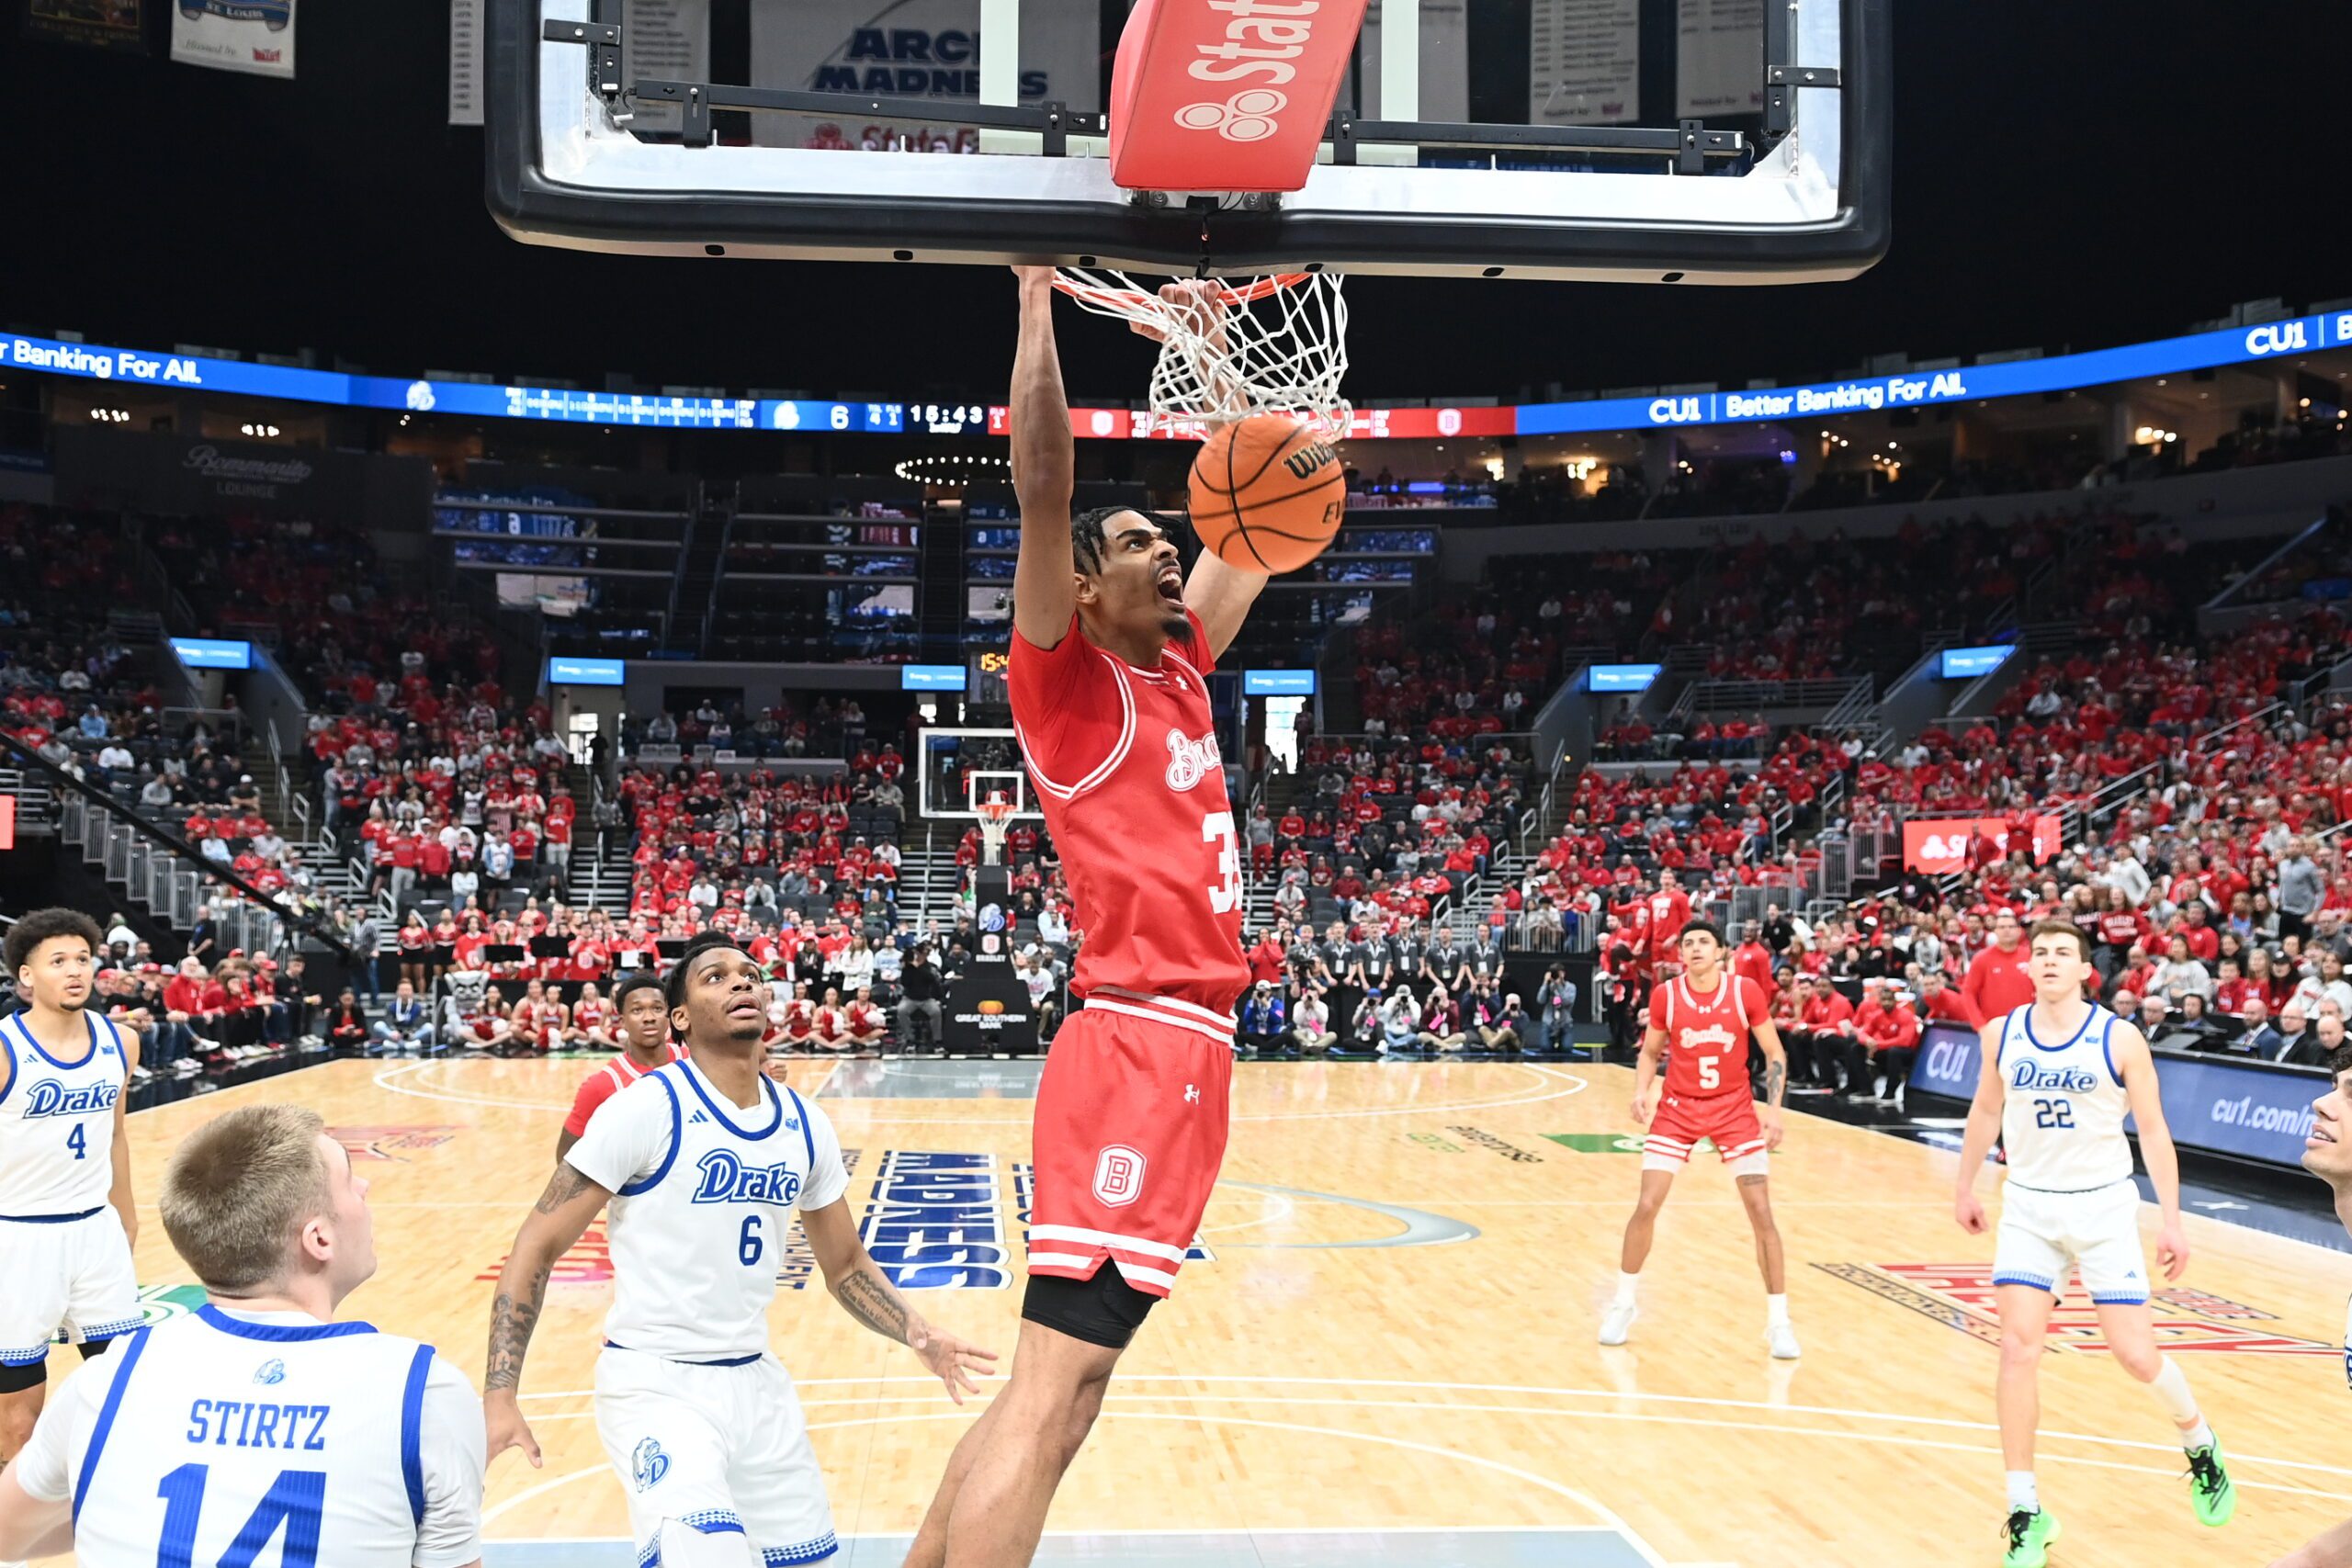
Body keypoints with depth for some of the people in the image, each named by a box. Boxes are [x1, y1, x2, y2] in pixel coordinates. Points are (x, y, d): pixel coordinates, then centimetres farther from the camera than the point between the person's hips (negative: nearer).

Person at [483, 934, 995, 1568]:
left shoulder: (806, 1125, 4)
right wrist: (500, 1395, -20)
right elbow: (538, 1245, -11)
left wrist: (919, 1336, -4)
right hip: (655, 1383, -6)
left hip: (756, 1379, 7)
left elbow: (845, 1265, 15)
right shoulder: (648, 1108, -13)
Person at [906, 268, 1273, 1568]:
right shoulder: (1071, 683, -3)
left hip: (1182, 1045, 9)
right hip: (1139, 1045, -9)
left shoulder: (1177, 669, 18)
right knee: (1056, 1382, -14)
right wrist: (1037, 303, -13)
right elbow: (1042, 492, -15)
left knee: (1058, 1385, 10)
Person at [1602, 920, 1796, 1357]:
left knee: (1761, 1212, -6)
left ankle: (1778, 1321, 6)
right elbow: (1650, 1052, 7)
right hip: (1678, 1108, 1)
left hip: (1735, 1109, -1)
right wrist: (1641, 1092, -11)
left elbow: (1775, 1054, -4)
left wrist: (1774, 1109, -14)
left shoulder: (1746, 992, -12)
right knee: (1646, 1206, -5)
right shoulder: (1665, 996, -8)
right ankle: (1624, 1303, 16)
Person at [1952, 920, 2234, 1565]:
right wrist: (1965, 1189, 20)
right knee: (2018, 1348, -9)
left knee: (2136, 1353, 0)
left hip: (2103, 1206, -2)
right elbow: (1985, 1114, 14)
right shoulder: (2001, 1034, -1)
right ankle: (2026, 1511, 0)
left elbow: (2153, 1129, -4)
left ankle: (2201, 1445, 33)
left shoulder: (2119, 1039, -9)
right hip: (2028, 1208, 2)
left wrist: (2171, 1219, -8)